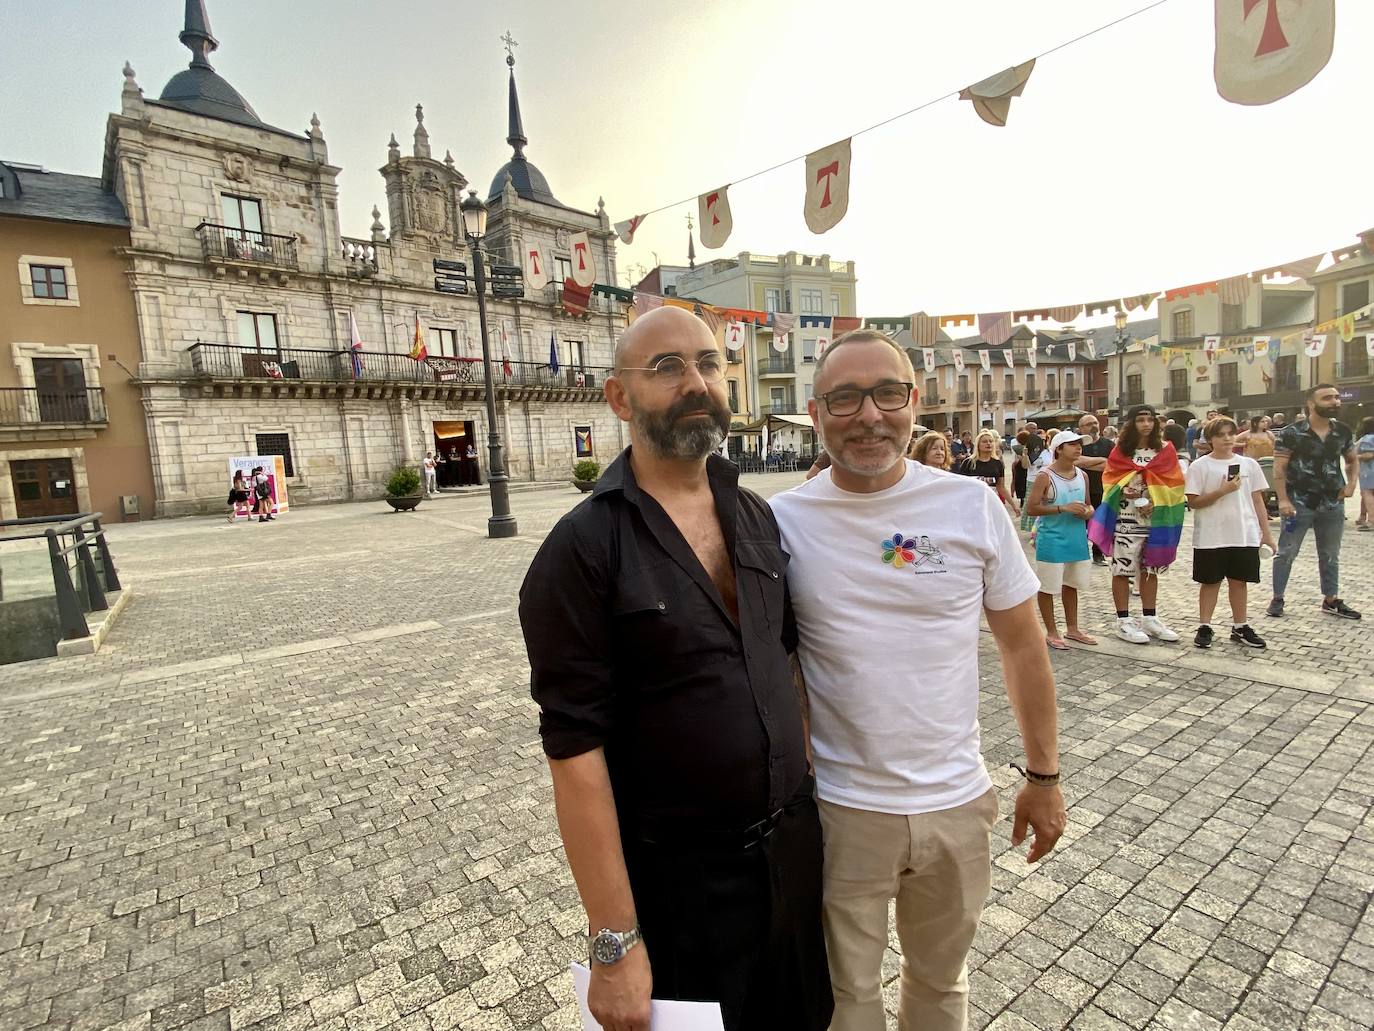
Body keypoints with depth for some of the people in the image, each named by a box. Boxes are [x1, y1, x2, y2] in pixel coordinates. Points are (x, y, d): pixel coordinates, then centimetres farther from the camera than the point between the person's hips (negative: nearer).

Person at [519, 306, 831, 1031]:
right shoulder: (581, 549, -19)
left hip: (794, 848, 6)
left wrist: (809, 789, 9)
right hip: (679, 878, -5)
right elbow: (576, 751, -19)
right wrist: (615, 945, -16)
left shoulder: (756, 516, 1)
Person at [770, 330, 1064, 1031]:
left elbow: (1023, 646, 3)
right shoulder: (782, 520, -11)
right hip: (838, 809, -1)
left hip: (958, 803, 2)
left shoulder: (972, 505, -8)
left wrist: (1043, 775, 6)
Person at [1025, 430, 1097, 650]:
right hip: (1052, 540, -7)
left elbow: (1087, 504, 19)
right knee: (1048, 586, 2)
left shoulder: (1082, 475, 7)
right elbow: (1031, 508, -16)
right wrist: (1063, 508, -23)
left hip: (1077, 539, 7)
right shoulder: (1045, 476, -13)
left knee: (1071, 584, 18)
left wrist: (1089, 511, -5)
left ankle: (1072, 628, 32)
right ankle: (1051, 632, 15)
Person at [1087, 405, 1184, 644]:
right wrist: (1123, 490, -18)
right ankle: (1123, 621, 7)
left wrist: (1156, 502, -12)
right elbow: (1109, 479, 1)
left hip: (1156, 519, 3)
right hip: (1126, 520, -3)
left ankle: (1149, 618, 25)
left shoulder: (1165, 449, 4)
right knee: (1122, 569, -2)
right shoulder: (1121, 450, -1)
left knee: (1150, 569, 13)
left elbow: (1174, 483, 2)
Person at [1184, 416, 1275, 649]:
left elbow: (1257, 500, 9)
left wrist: (1266, 533, 8)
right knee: (1210, 582, 6)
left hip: (1245, 536, 3)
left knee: (1239, 580, 12)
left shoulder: (1249, 464, 6)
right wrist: (1222, 491, -20)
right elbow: (1193, 502, -9)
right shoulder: (1200, 466, -5)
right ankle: (1204, 627, 15)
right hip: (1211, 538, -3)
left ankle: (1240, 627, 24)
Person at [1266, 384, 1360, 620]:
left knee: (1330, 555, 14)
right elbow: (1279, 469, -11)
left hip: (1333, 505, 5)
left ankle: (1331, 600, 26)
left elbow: (1352, 460, 20)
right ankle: (1277, 599, 11)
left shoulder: (1343, 432, 4)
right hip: (1299, 503, -5)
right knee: (1286, 553, 2)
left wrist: (1352, 482, 2)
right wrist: (1283, 500, -18)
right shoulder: (1291, 433, -11)